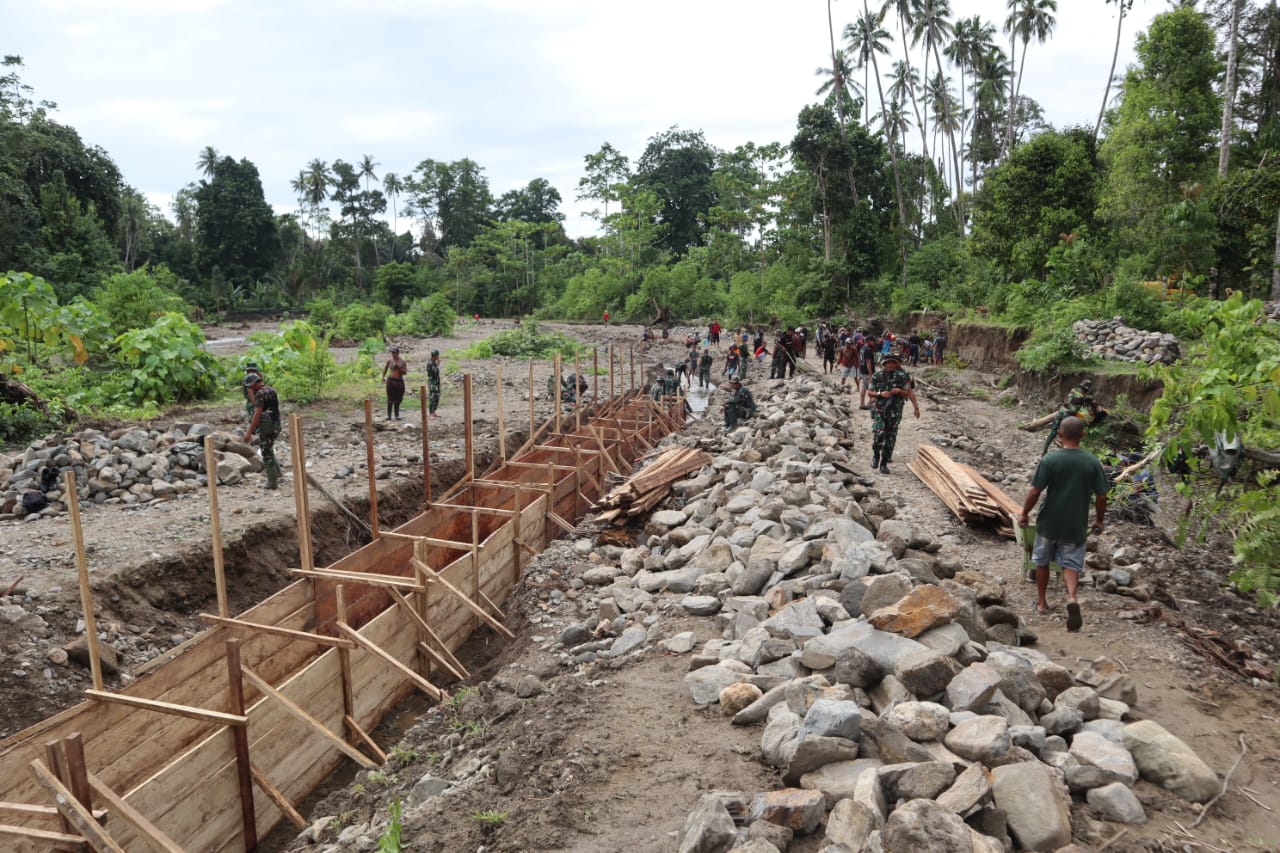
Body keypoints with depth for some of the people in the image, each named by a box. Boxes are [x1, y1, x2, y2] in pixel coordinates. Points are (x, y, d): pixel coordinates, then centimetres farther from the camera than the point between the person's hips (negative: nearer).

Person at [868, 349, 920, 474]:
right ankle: (876, 454, 9)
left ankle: (884, 463, 14)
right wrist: (880, 394, -12)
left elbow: (907, 393, 4)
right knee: (878, 433, -18)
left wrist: (899, 391, -16)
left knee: (890, 437, 3)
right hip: (878, 409, -1)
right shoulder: (878, 375, 1)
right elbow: (870, 392, 6)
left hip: (895, 411, 1)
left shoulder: (903, 376, 1)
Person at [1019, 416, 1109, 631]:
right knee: (1071, 563, 9)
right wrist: (1099, 520, 13)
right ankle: (1072, 597, -17)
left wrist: (1024, 514, 1)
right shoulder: (1092, 462, -7)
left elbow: (1035, 492, -13)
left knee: (1042, 561, 16)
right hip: (1076, 525, 1)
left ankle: (1041, 602, 27)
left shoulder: (1050, 460, -14)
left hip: (1049, 522, -1)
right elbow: (1101, 496, -2)